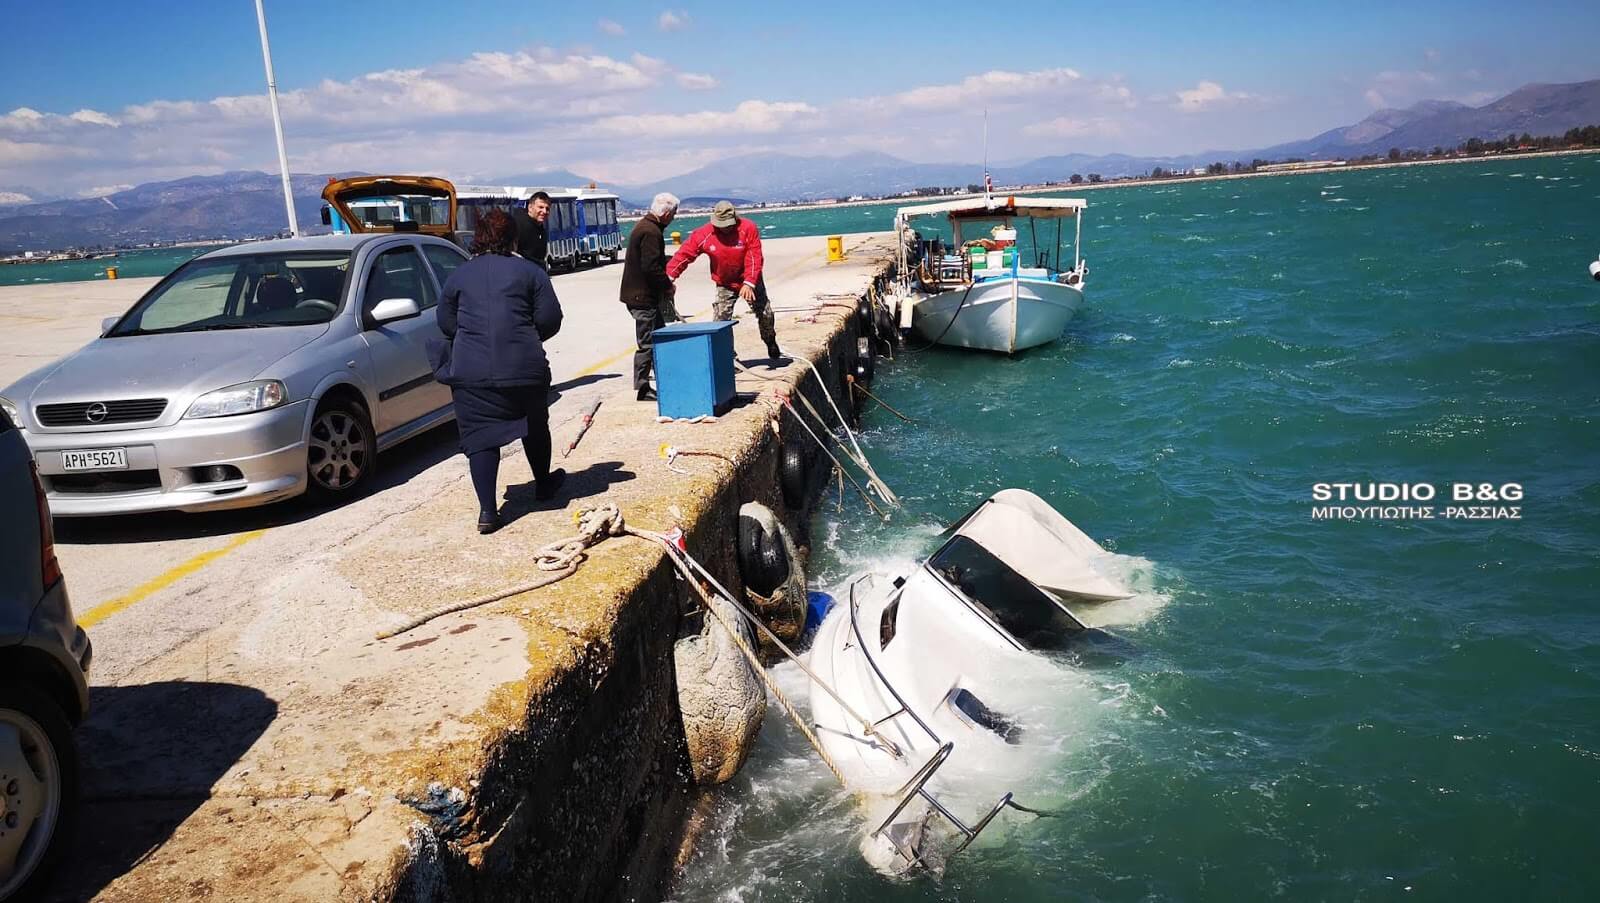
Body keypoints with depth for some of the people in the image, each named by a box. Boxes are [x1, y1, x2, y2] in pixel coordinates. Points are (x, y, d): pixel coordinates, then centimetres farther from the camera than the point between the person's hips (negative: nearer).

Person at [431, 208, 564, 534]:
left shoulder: (458, 276, 9)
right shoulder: (529, 272, 4)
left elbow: (446, 324, 13)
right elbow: (550, 319, 0)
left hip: (471, 371, 0)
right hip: (525, 368, 0)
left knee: (480, 436, 4)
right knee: (535, 425, 21)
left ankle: (487, 511, -5)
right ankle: (543, 484, 40)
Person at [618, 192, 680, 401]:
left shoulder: (643, 226, 16)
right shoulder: (651, 232, -18)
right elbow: (651, 267, -24)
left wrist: (665, 281, 14)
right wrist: (668, 285, -11)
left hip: (638, 294, 11)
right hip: (644, 297, -11)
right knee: (647, 343, -3)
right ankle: (642, 389, 3)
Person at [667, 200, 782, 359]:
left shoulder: (748, 228, -20)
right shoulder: (704, 234, -15)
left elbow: (754, 259, -23)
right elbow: (684, 254, -16)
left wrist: (749, 283, -32)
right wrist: (670, 275, -28)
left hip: (750, 282, -1)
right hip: (724, 285, 1)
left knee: (765, 314, 7)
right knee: (720, 319, -11)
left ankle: (770, 342, 36)